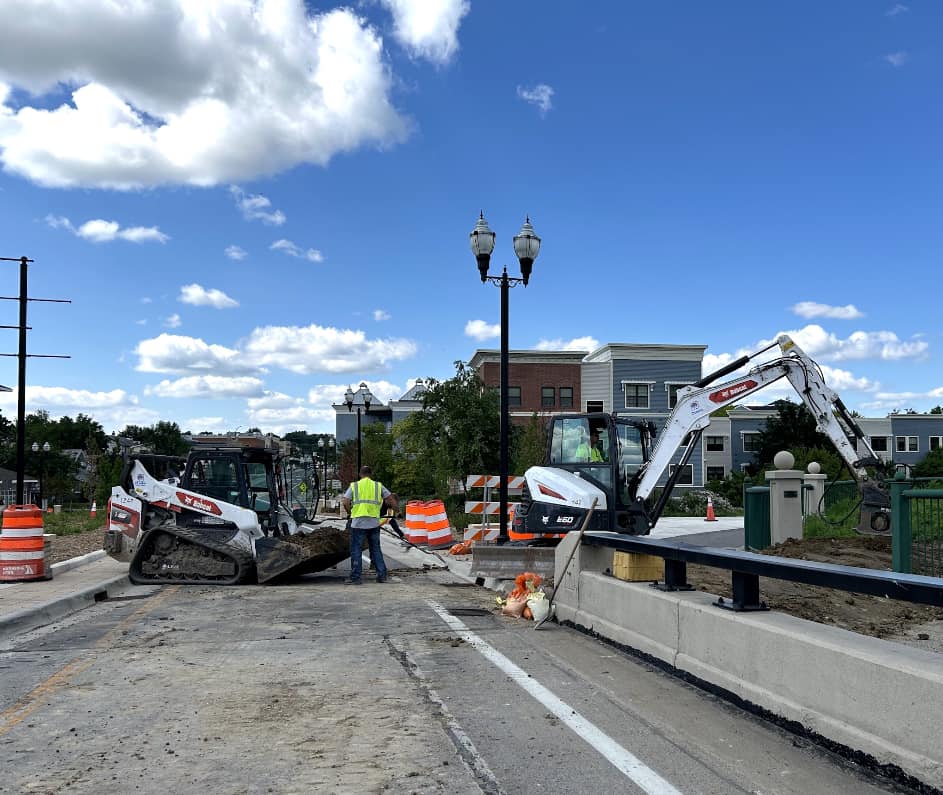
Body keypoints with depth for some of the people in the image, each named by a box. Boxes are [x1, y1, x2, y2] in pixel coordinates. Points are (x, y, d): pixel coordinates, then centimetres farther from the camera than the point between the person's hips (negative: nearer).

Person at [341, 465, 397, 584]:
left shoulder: (354, 486, 4)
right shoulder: (378, 485, 8)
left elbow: (345, 502, -5)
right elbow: (391, 498, 4)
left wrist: (349, 512, 12)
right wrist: (396, 509, 19)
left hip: (358, 522, -2)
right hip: (374, 523, 2)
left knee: (356, 550, 5)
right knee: (376, 549, 13)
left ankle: (356, 577, 3)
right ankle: (381, 575, 13)